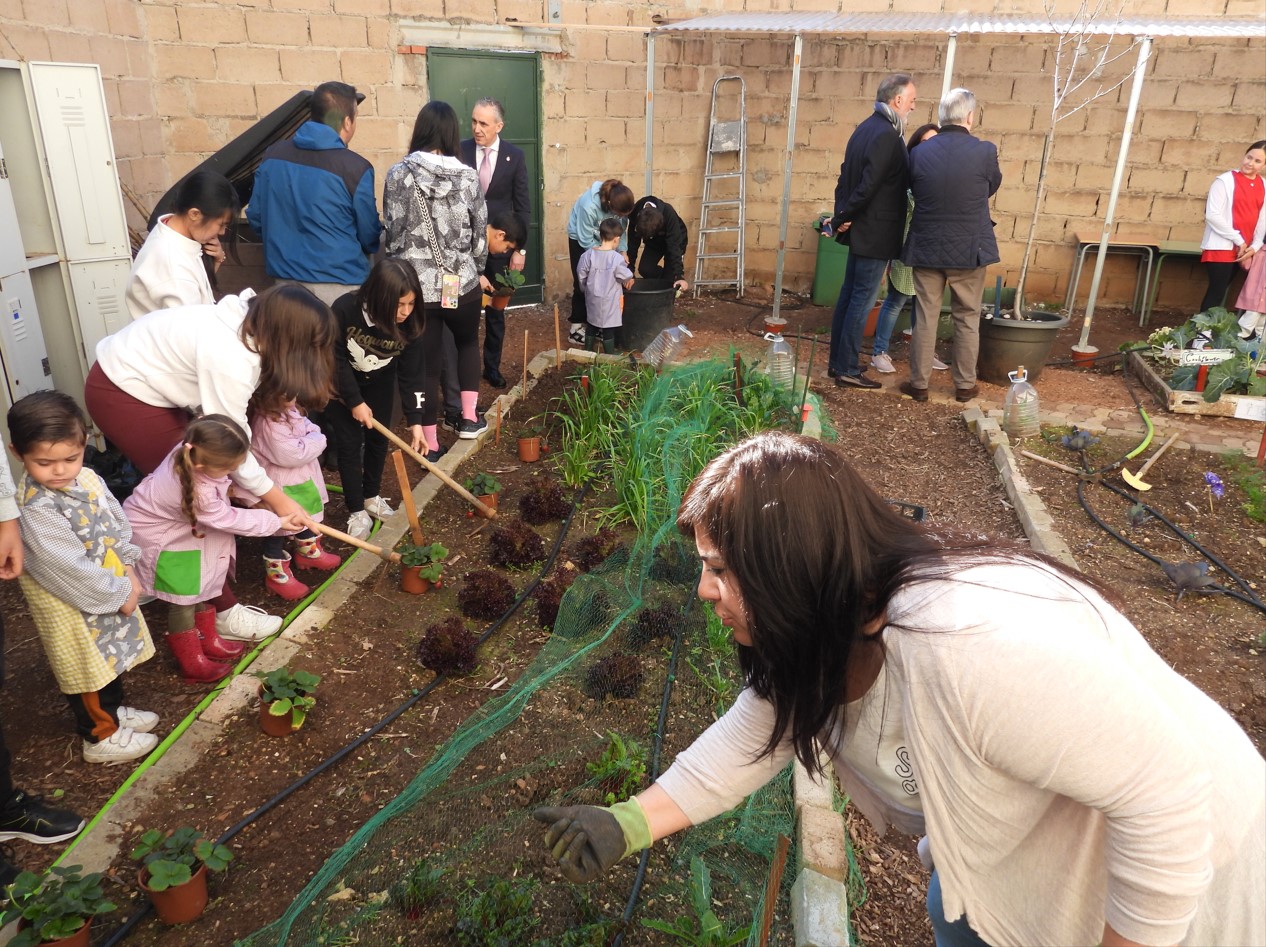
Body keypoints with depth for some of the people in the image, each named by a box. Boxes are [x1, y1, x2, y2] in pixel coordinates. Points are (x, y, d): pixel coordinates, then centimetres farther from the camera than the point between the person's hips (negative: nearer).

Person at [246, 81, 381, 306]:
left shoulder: (273, 155, 3)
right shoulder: (355, 167, -13)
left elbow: (255, 216, 10)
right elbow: (369, 233, -4)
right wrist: (371, 249, 20)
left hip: (285, 280, 6)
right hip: (339, 284, -5)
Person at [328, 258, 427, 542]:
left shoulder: (409, 324, -27)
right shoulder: (345, 310, -37)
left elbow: (411, 374, -19)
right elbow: (335, 358, -23)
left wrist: (415, 421, -21)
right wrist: (355, 402, -19)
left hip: (378, 381, 3)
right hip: (340, 381, -3)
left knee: (379, 438, 6)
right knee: (351, 441, -5)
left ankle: (372, 497, 28)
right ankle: (356, 511, 7)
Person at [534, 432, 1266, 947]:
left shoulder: (975, 645, -41)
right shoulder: (819, 644, -12)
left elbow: (1169, 793, -34)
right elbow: (751, 740, -2)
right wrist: (627, 825, -6)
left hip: (1170, 885, -6)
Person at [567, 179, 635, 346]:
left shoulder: (620, 203, -23)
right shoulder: (589, 206, -39)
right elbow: (587, 241, -28)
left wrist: (623, 251, -16)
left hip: (602, 239, 5)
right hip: (580, 238, -5)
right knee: (583, 282, -8)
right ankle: (576, 326, -2)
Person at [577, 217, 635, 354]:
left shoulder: (588, 255, -9)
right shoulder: (617, 258, -21)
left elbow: (581, 276, -1)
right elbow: (626, 278, -10)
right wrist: (629, 281, 13)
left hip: (592, 299, 4)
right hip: (609, 301, -4)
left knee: (591, 326, 19)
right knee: (608, 330, 7)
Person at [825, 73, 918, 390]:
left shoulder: (867, 128, 11)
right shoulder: (887, 136, -19)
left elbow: (846, 174, 11)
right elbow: (868, 186, -24)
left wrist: (842, 216, 5)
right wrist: (842, 219, -14)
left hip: (860, 232, 10)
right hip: (876, 235, -10)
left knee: (849, 296, 14)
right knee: (862, 302, -4)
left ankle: (837, 361, 22)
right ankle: (847, 370, 2)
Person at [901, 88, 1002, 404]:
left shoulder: (919, 152, -6)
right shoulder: (985, 151, -11)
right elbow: (992, 187, 8)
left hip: (927, 248, 1)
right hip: (969, 249, -1)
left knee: (925, 318, 9)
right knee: (967, 320, 11)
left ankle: (919, 384, 16)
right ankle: (965, 385, 21)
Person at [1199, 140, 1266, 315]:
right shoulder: (1226, 180, -8)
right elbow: (1212, 215, -14)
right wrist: (1238, 240, -12)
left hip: (1243, 250, 6)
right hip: (1221, 247, -5)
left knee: (1220, 291, 9)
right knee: (1216, 291, -7)